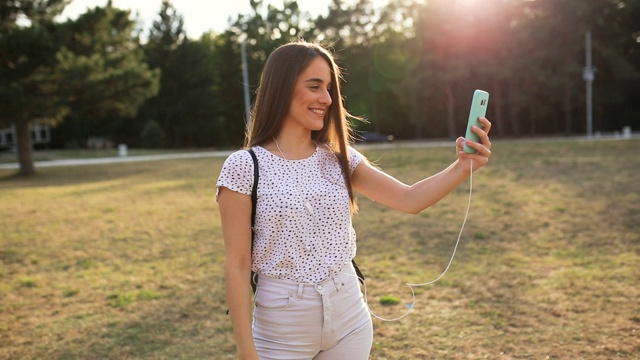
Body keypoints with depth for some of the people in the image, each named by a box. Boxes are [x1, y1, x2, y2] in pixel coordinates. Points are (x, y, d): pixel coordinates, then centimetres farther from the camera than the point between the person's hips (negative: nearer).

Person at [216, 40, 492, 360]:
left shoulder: (339, 159, 2)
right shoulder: (244, 167, -12)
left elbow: (409, 199, -4)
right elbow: (237, 266, -11)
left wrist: (463, 166, -20)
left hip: (350, 319, 5)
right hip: (282, 332, -4)